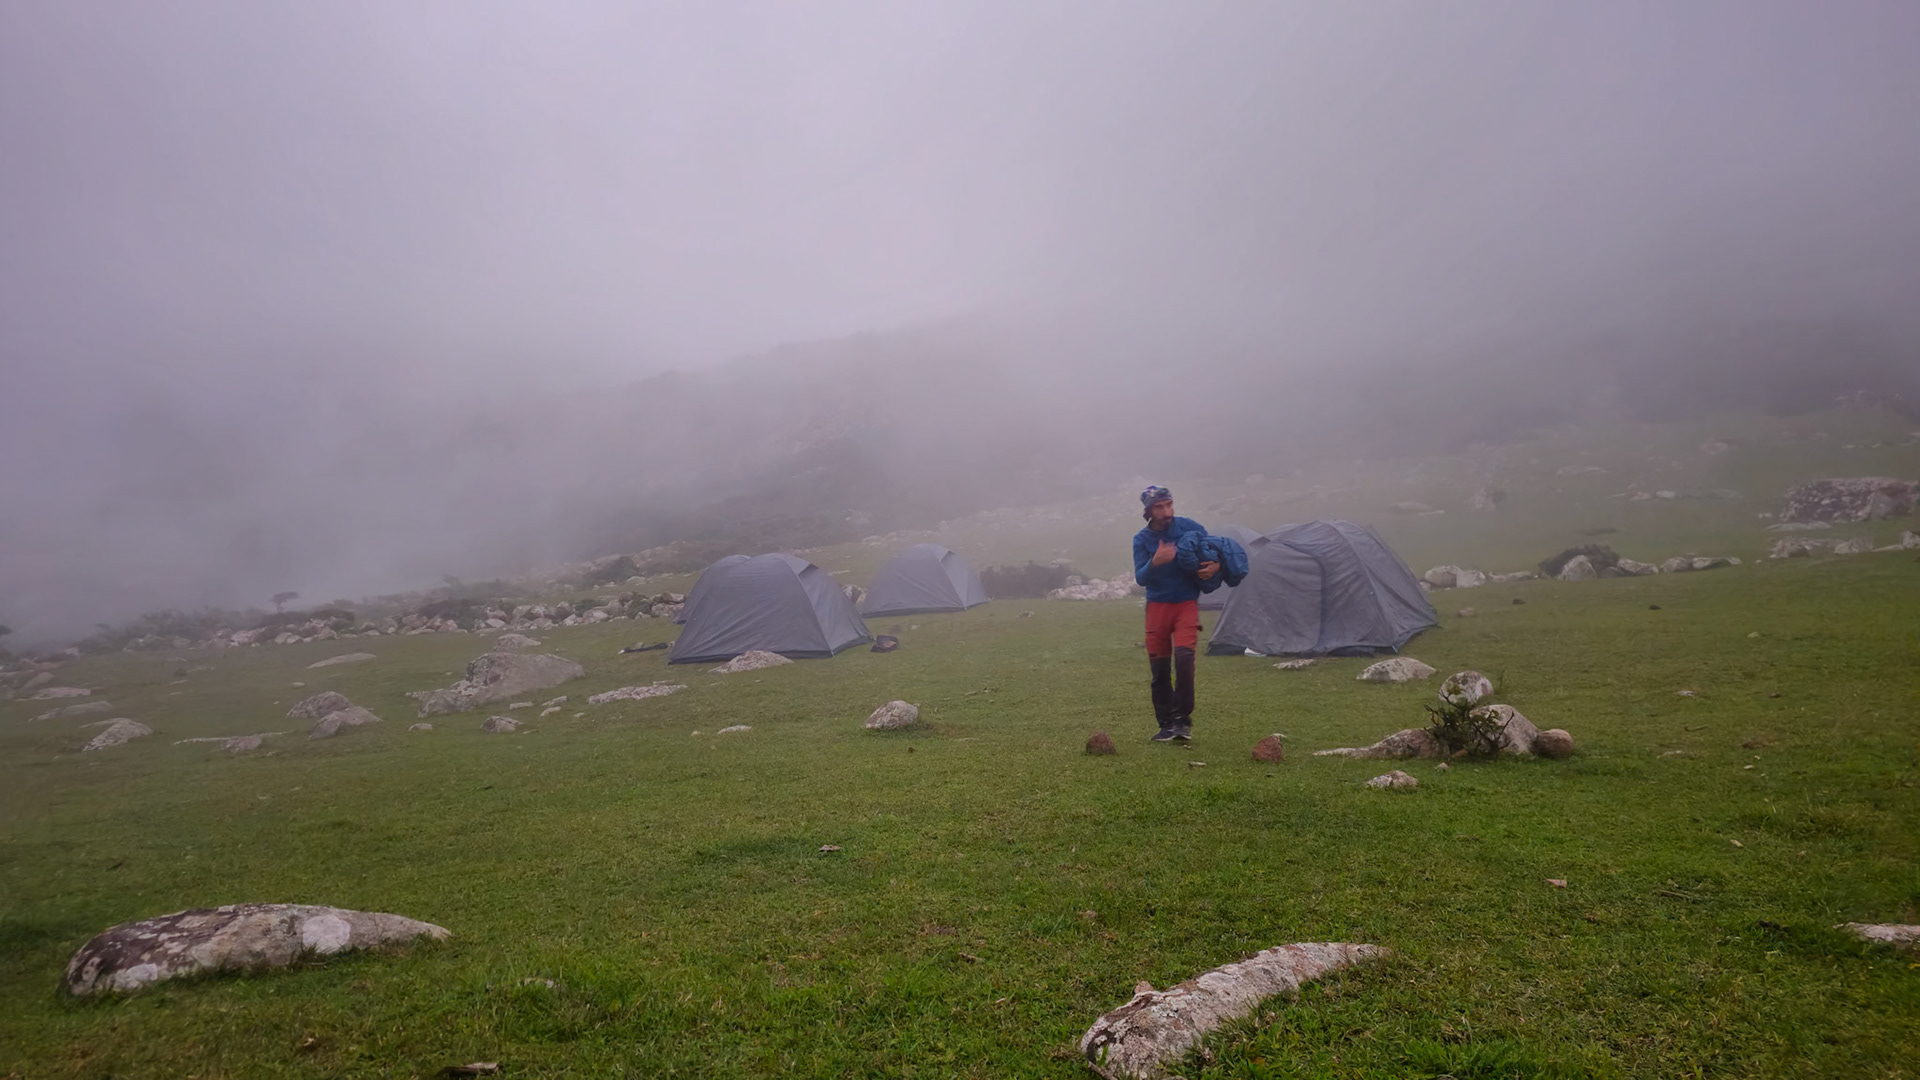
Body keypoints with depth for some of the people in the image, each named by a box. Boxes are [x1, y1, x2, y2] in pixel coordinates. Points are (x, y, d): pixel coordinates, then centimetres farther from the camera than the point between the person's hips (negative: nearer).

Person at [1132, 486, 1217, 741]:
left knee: (1183, 655, -21)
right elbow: (1140, 579, -11)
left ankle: (1182, 719, -12)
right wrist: (1155, 562, -32)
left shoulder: (1190, 528, -3)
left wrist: (1216, 566, -15)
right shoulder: (1142, 539, -3)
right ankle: (1166, 723, 13)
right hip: (1157, 607, 1)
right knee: (1159, 667, 1)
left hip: (1187, 604, -1)